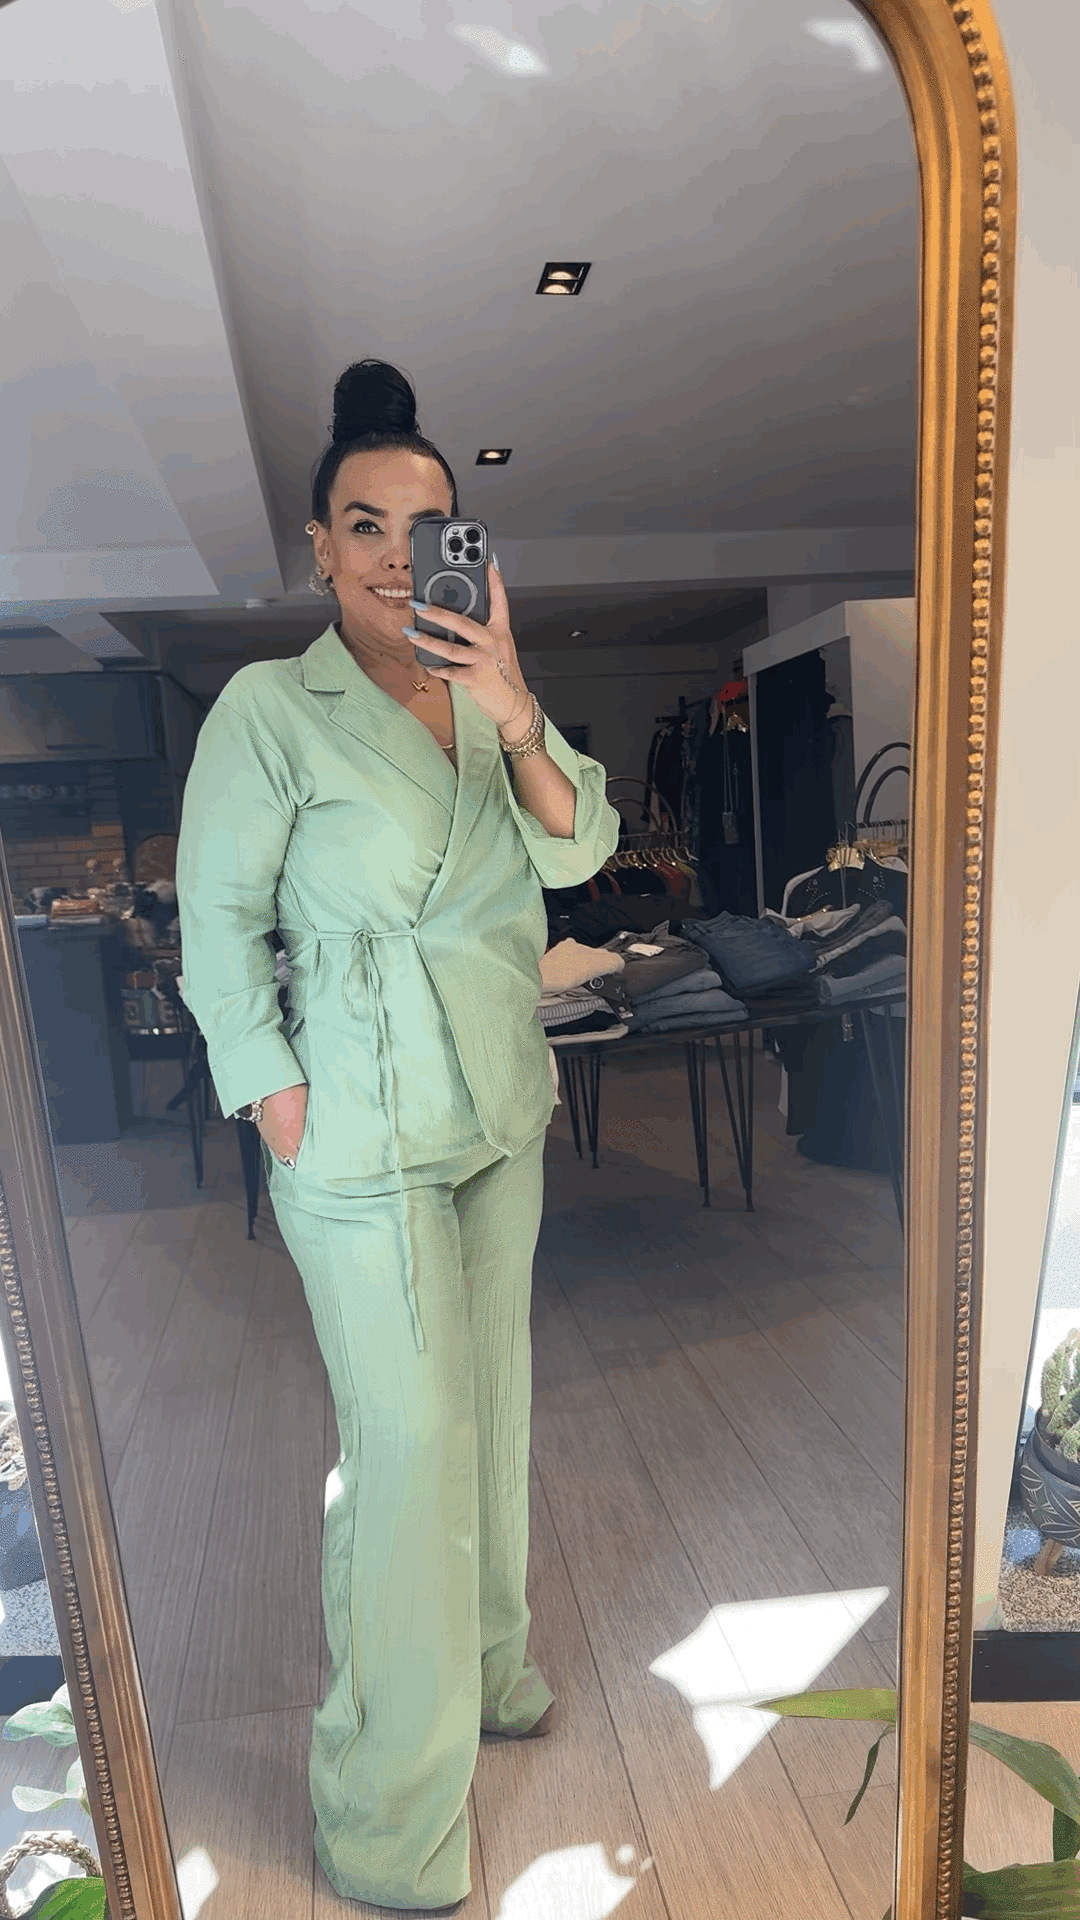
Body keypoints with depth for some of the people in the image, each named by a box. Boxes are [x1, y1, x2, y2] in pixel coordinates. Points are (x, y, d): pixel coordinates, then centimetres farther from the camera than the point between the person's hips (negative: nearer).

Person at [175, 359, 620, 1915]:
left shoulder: (484, 702, 7)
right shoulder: (272, 709, -9)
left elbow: (578, 854, -3)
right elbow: (217, 930, -8)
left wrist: (518, 719, -19)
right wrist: (287, 1113, -12)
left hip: (505, 1116, 6)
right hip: (368, 1143, -6)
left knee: (492, 1403, 20)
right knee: (411, 1445, 3)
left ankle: (486, 1670, 48)